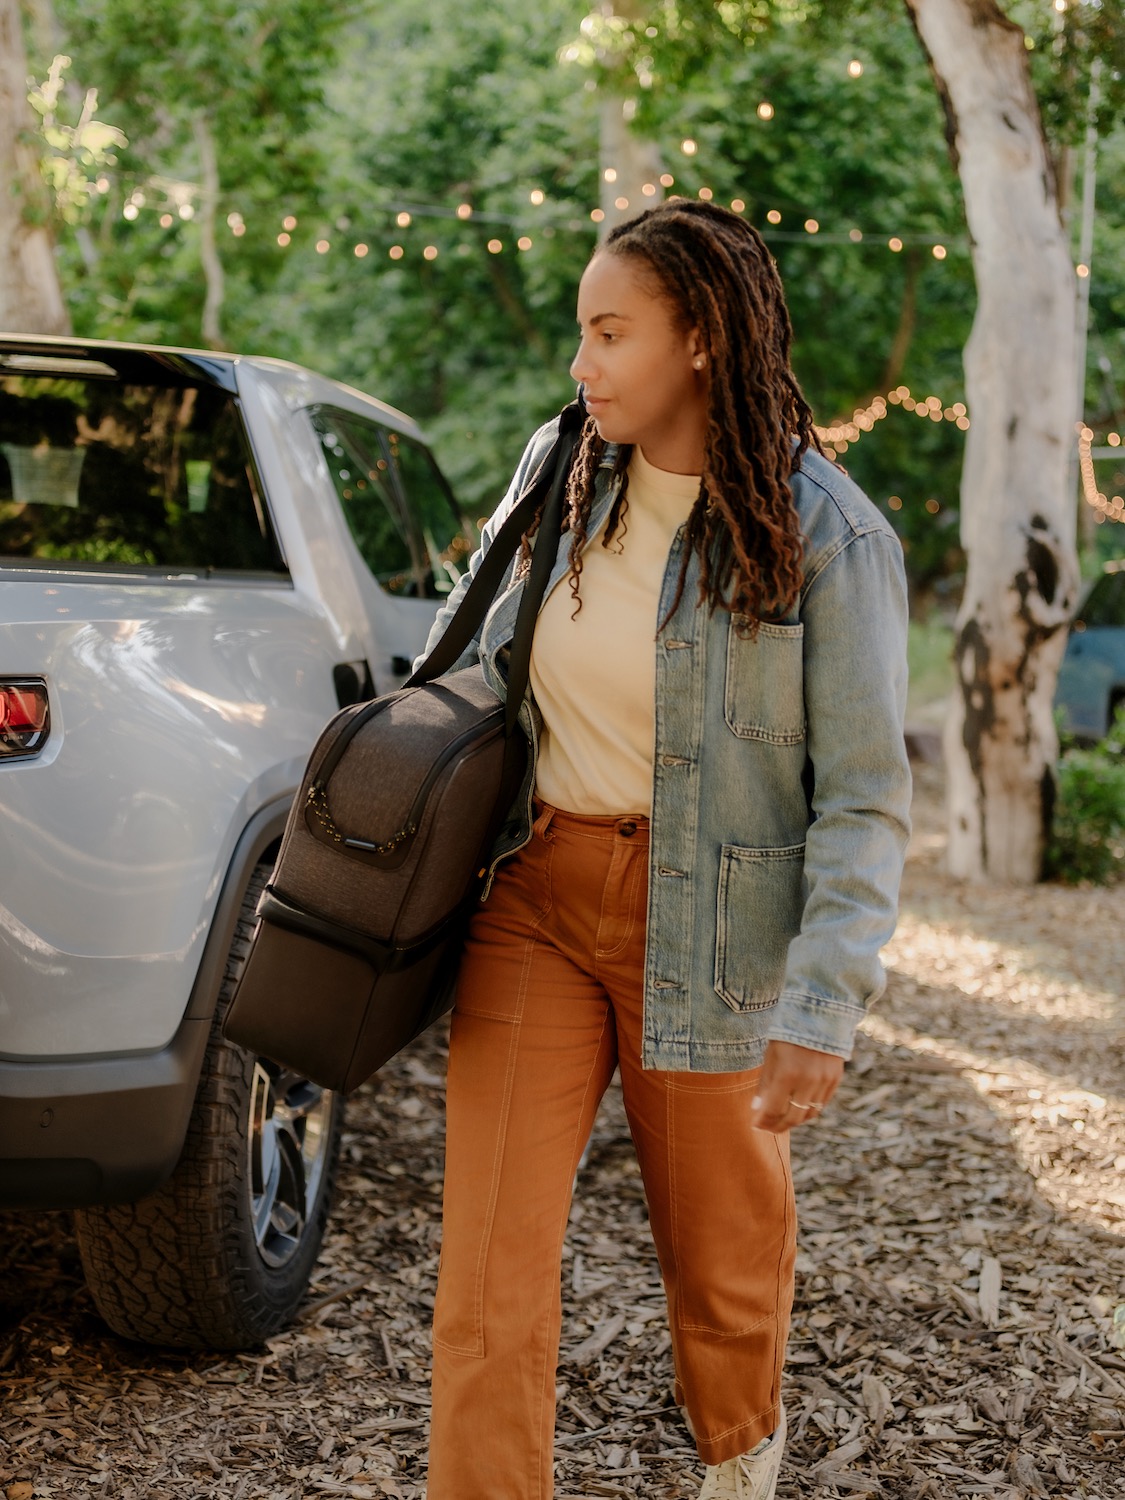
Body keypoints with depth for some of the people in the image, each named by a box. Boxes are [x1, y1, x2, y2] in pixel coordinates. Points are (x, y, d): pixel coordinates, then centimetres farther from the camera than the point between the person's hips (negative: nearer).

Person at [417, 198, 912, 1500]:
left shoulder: (828, 538, -12)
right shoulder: (559, 475, 3)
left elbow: (865, 797, -13)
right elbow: (472, 649, 20)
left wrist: (821, 1005, -20)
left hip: (701, 923, -3)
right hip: (534, 899, 3)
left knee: (718, 1243, 16)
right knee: (492, 1256, -3)